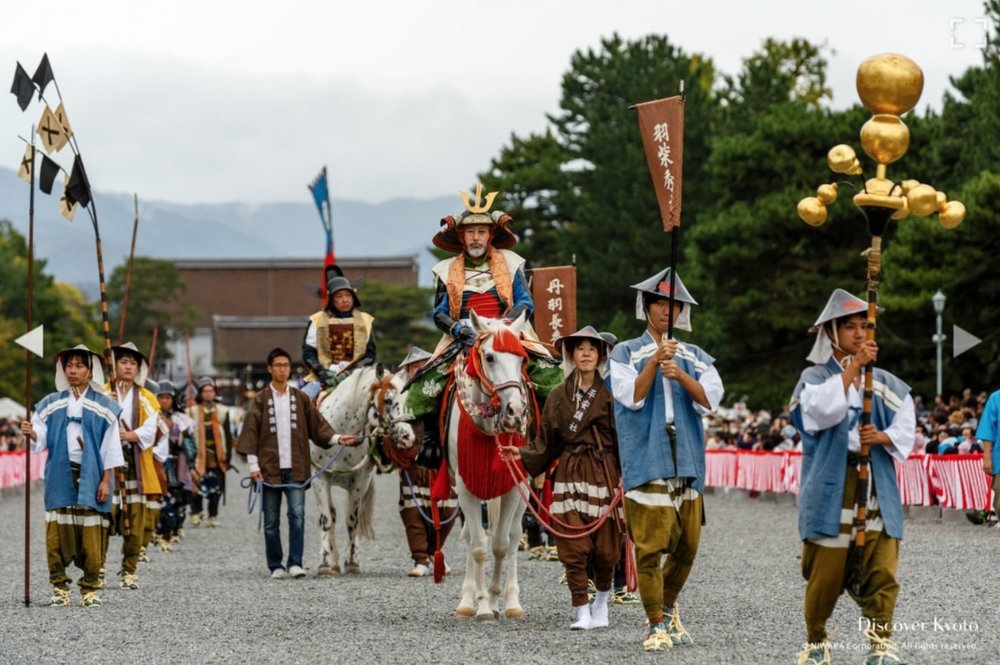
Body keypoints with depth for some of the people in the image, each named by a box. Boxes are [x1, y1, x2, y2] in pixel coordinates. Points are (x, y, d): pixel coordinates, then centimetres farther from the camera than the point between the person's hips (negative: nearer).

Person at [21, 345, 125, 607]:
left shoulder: (103, 406, 2)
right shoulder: (51, 404, 9)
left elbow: (110, 446, 1)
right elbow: (42, 438, 2)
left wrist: (106, 480, -5)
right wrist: (31, 433, -20)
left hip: (91, 477, -2)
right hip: (60, 476, 2)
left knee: (91, 534, -3)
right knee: (57, 531, -1)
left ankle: (90, 588, 5)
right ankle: (59, 586, 6)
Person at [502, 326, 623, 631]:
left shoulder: (610, 394, 2)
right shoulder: (558, 396, 10)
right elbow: (547, 445, 11)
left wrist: (625, 476, -12)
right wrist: (522, 454, -5)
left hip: (604, 474, -2)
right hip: (570, 476, 2)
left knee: (605, 546, 2)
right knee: (573, 546, -5)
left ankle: (602, 600, 26)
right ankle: (581, 611, -1)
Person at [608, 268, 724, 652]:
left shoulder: (695, 357, 13)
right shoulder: (626, 353, 6)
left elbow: (710, 400, -2)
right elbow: (631, 396, -9)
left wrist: (681, 375, -17)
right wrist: (654, 361, -20)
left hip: (688, 463, 4)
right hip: (646, 463, -4)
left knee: (686, 547, 8)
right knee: (650, 548, -8)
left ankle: (668, 609, 29)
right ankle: (657, 625, 0)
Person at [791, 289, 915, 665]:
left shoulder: (884, 383, 12)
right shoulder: (815, 377, 3)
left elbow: (906, 429, 8)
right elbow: (825, 410, -19)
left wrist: (882, 437, -13)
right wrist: (852, 367, -18)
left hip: (876, 490, 3)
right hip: (831, 490, -3)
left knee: (880, 572, -6)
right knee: (825, 574, 2)